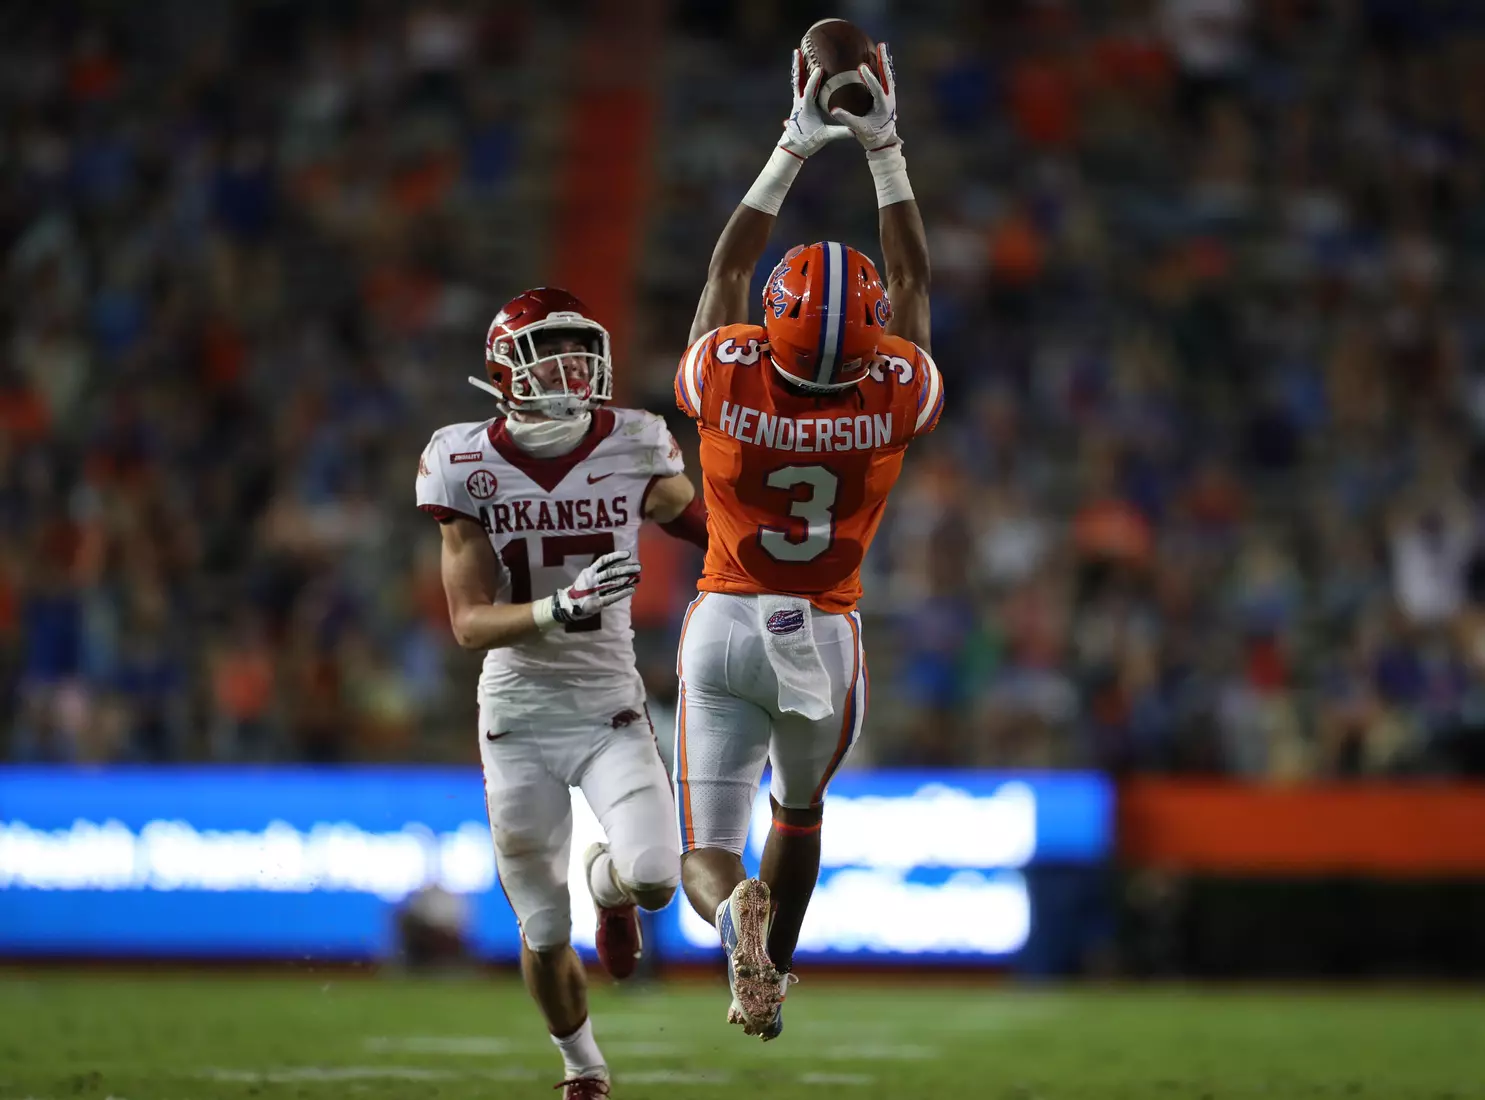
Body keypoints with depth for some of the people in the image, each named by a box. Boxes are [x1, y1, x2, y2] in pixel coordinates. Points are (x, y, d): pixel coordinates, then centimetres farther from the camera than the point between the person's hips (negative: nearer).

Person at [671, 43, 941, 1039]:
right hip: (826, 636, 1)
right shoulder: (897, 396, -14)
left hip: (724, 622, -1)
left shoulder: (727, 377, -16)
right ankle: (767, 979, 36)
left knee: (708, 852, -2)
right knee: (800, 806, 29)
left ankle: (736, 911, -35)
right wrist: (884, 149, 7)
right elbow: (914, 279, 2)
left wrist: (795, 149, 6)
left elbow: (729, 266, 3)